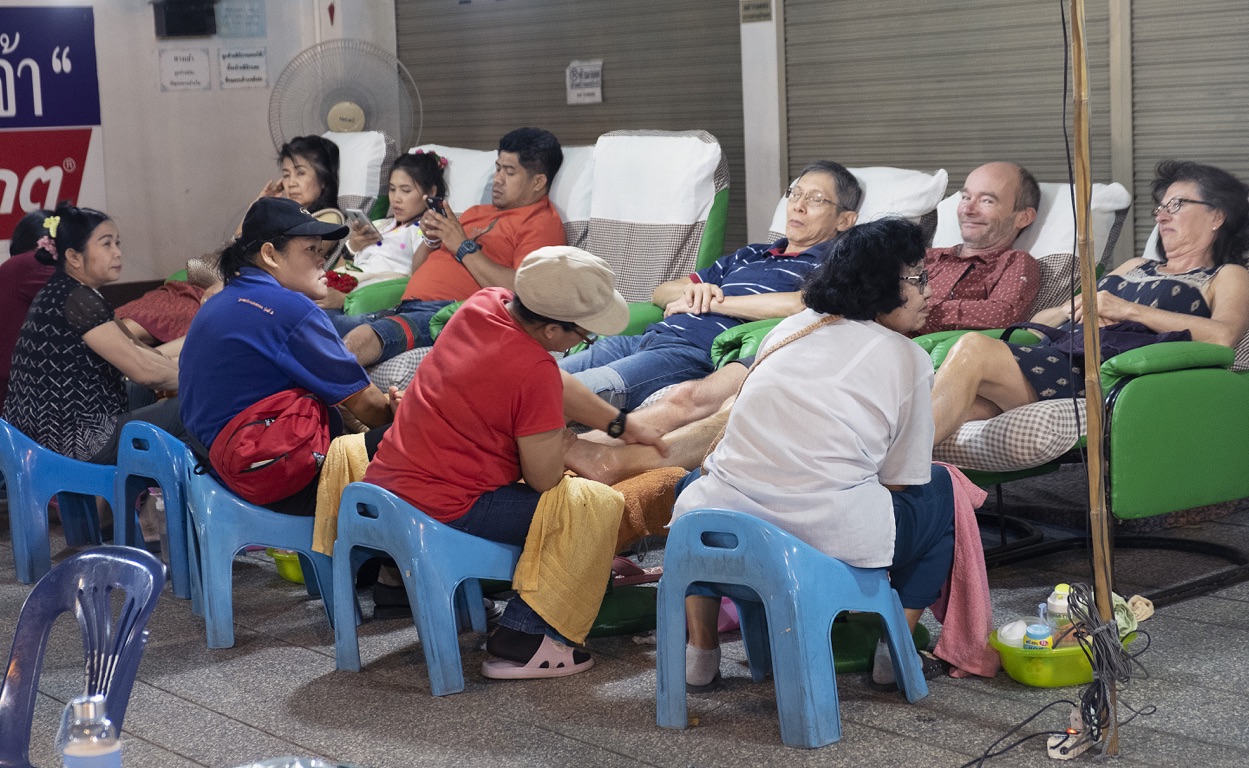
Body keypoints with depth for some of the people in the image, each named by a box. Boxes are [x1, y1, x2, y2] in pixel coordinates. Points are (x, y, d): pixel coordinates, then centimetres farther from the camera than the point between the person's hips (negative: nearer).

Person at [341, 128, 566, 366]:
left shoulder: (543, 223, 3)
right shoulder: (477, 212, 28)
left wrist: (464, 247, -9)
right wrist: (431, 239, 9)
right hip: (405, 308, 8)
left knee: (360, 339, -33)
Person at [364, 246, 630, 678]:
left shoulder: (484, 303, 2)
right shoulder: (535, 372, -22)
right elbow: (545, 478, -14)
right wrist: (561, 437, 7)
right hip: (444, 512, -9)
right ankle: (520, 641, -3)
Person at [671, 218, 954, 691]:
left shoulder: (790, 328, 20)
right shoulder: (908, 359, 5)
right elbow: (901, 480, 8)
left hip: (720, 532, 4)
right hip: (830, 540, -4)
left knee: (697, 487, 40)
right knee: (939, 487, 24)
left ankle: (700, 650, 30)